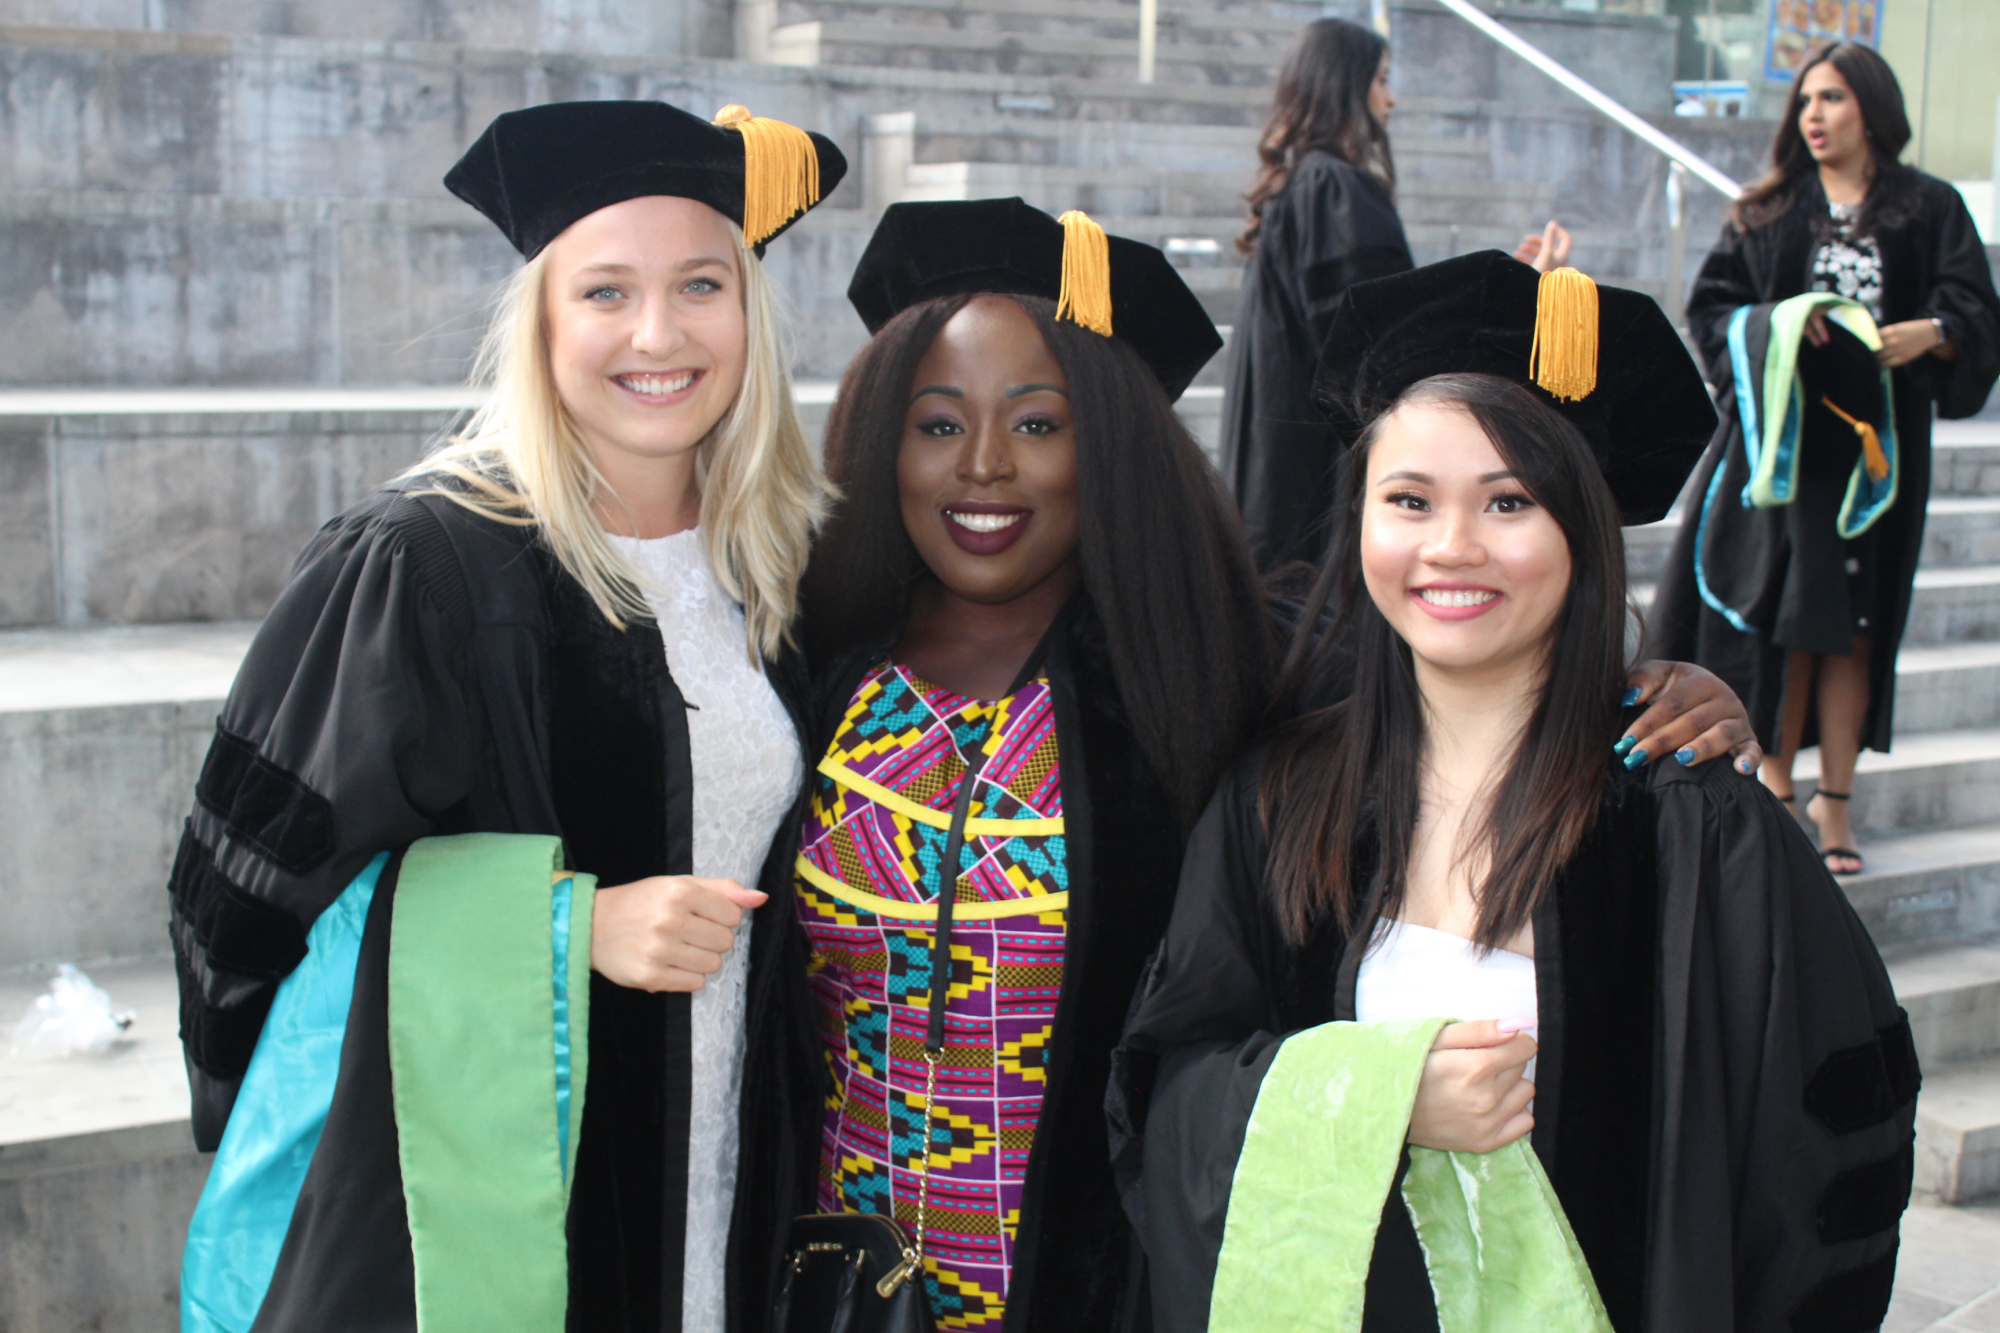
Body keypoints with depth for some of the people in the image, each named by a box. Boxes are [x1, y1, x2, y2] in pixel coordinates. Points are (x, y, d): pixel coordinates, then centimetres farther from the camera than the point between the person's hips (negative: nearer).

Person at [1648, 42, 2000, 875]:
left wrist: (1929, 332, -23)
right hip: (1782, 442, 1)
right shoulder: (1770, 211, 9)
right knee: (1780, 618, 0)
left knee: (1852, 623, 1)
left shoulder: (1929, 210, 4)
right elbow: (1710, 305, 4)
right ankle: (1777, 788, 11)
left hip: (1874, 448, 0)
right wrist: (1774, 323, -15)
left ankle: (1834, 799, 10)